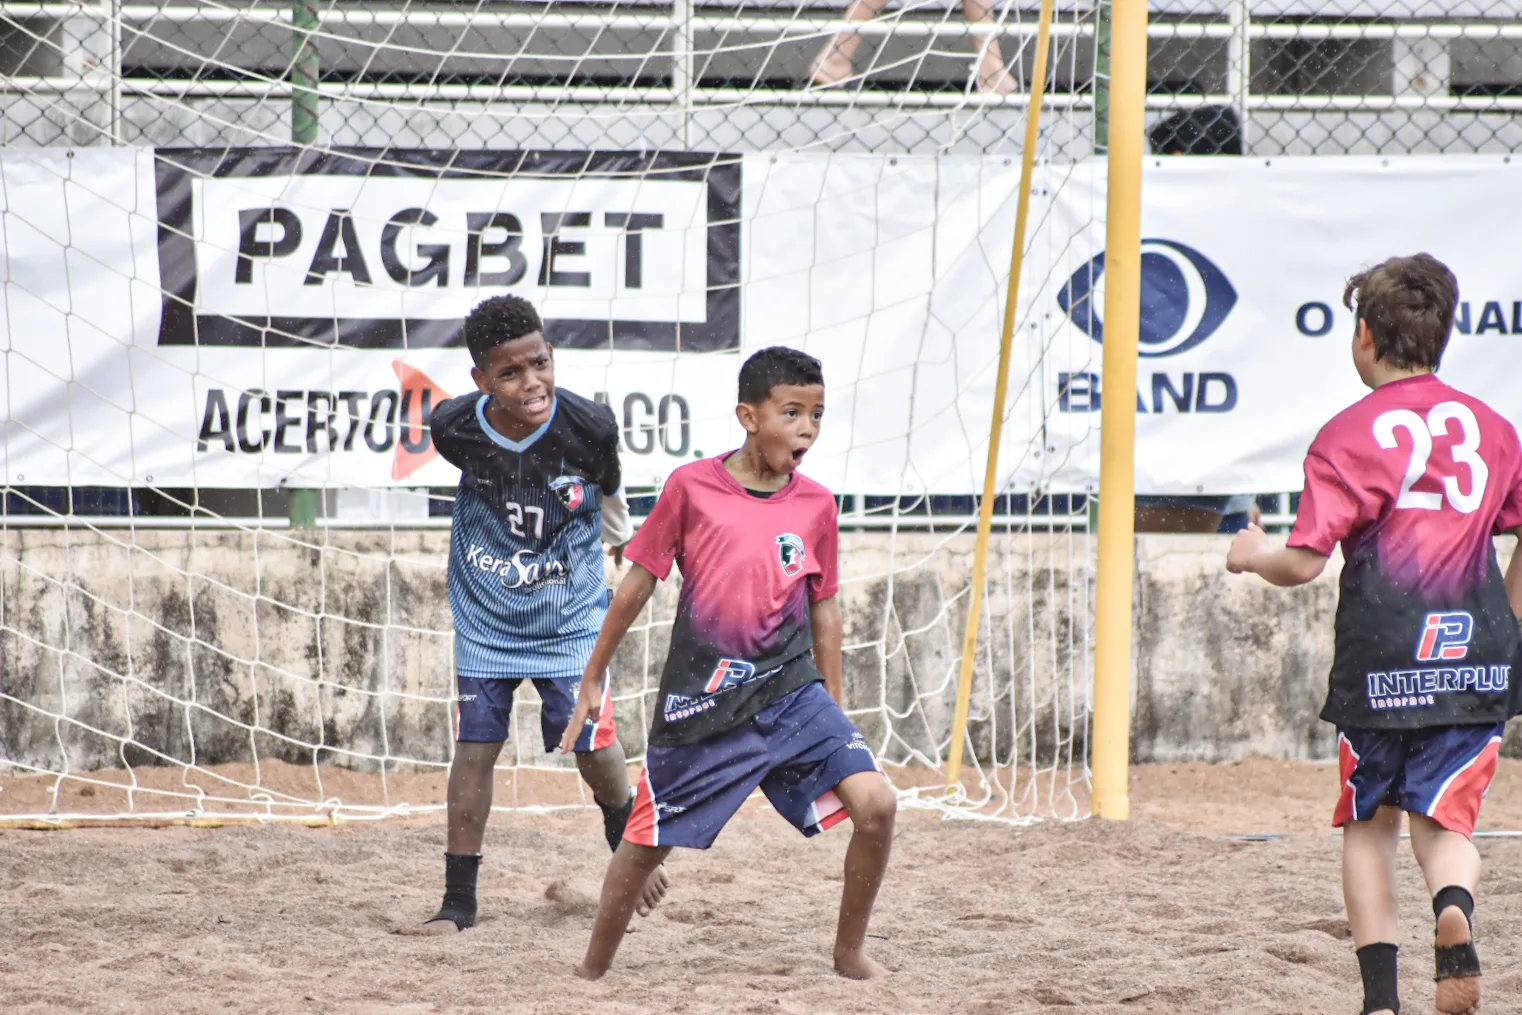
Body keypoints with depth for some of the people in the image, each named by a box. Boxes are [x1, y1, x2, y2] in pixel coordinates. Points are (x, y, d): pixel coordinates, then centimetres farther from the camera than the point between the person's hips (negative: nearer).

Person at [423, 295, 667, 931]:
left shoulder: (589, 428, -23)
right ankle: (459, 899, 8)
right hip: (485, 611, 1)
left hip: (569, 610, -1)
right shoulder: (455, 430, -20)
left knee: (592, 743, 0)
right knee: (475, 743, 0)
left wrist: (623, 544, 19)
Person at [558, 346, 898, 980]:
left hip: (791, 693, 2)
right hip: (700, 703, -2)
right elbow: (638, 583, 2)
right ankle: (595, 968, 30)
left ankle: (850, 954, 2)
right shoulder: (691, 487, -7)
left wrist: (833, 709, 15)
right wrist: (591, 680, 8)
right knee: (645, 844, 7)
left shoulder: (815, 505, 1)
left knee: (875, 802, -16)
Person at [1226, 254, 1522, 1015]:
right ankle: (1455, 909, -26)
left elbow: (1305, 561, -11)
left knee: (1370, 826, 13)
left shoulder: (1350, 436, -6)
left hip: (1380, 665, -3)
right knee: (1444, 820, 9)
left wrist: (1252, 555, 10)